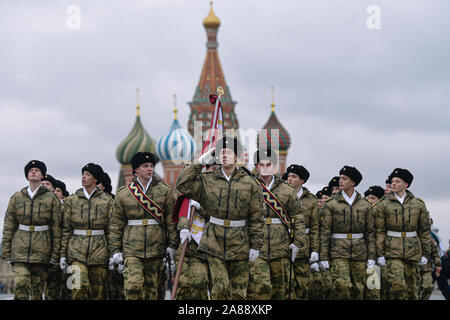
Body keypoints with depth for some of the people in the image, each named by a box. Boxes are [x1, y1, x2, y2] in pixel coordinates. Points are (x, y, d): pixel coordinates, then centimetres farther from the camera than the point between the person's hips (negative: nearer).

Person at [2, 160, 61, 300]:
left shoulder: (51, 199, 4)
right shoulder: (16, 198, 9)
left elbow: (57, 228, 3)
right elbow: (8, 227, 10)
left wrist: (55, 255, -1)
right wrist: (6, 253, 5)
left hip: (42, 251, 0)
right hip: (20, 249, 0)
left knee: (37, 289, 3)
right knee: (20, 283, -17)